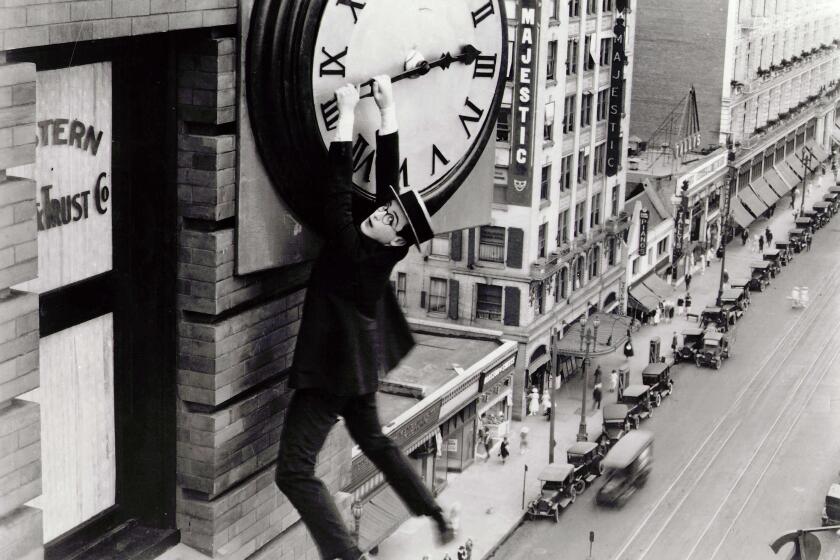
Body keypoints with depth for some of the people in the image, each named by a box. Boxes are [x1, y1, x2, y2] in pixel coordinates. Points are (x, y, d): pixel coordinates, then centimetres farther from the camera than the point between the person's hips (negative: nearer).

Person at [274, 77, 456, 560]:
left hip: (331, 368, -9)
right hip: (357, 363, 9)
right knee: (375, 441, 28)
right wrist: (387, 107, -2)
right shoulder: (383, 253, -5)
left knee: (294, 471, -10)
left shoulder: (353, 252, -24)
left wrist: (347, 114, -26)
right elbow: (389, 173, -3)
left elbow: (340, 190, -28)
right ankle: (436, 514, 34)